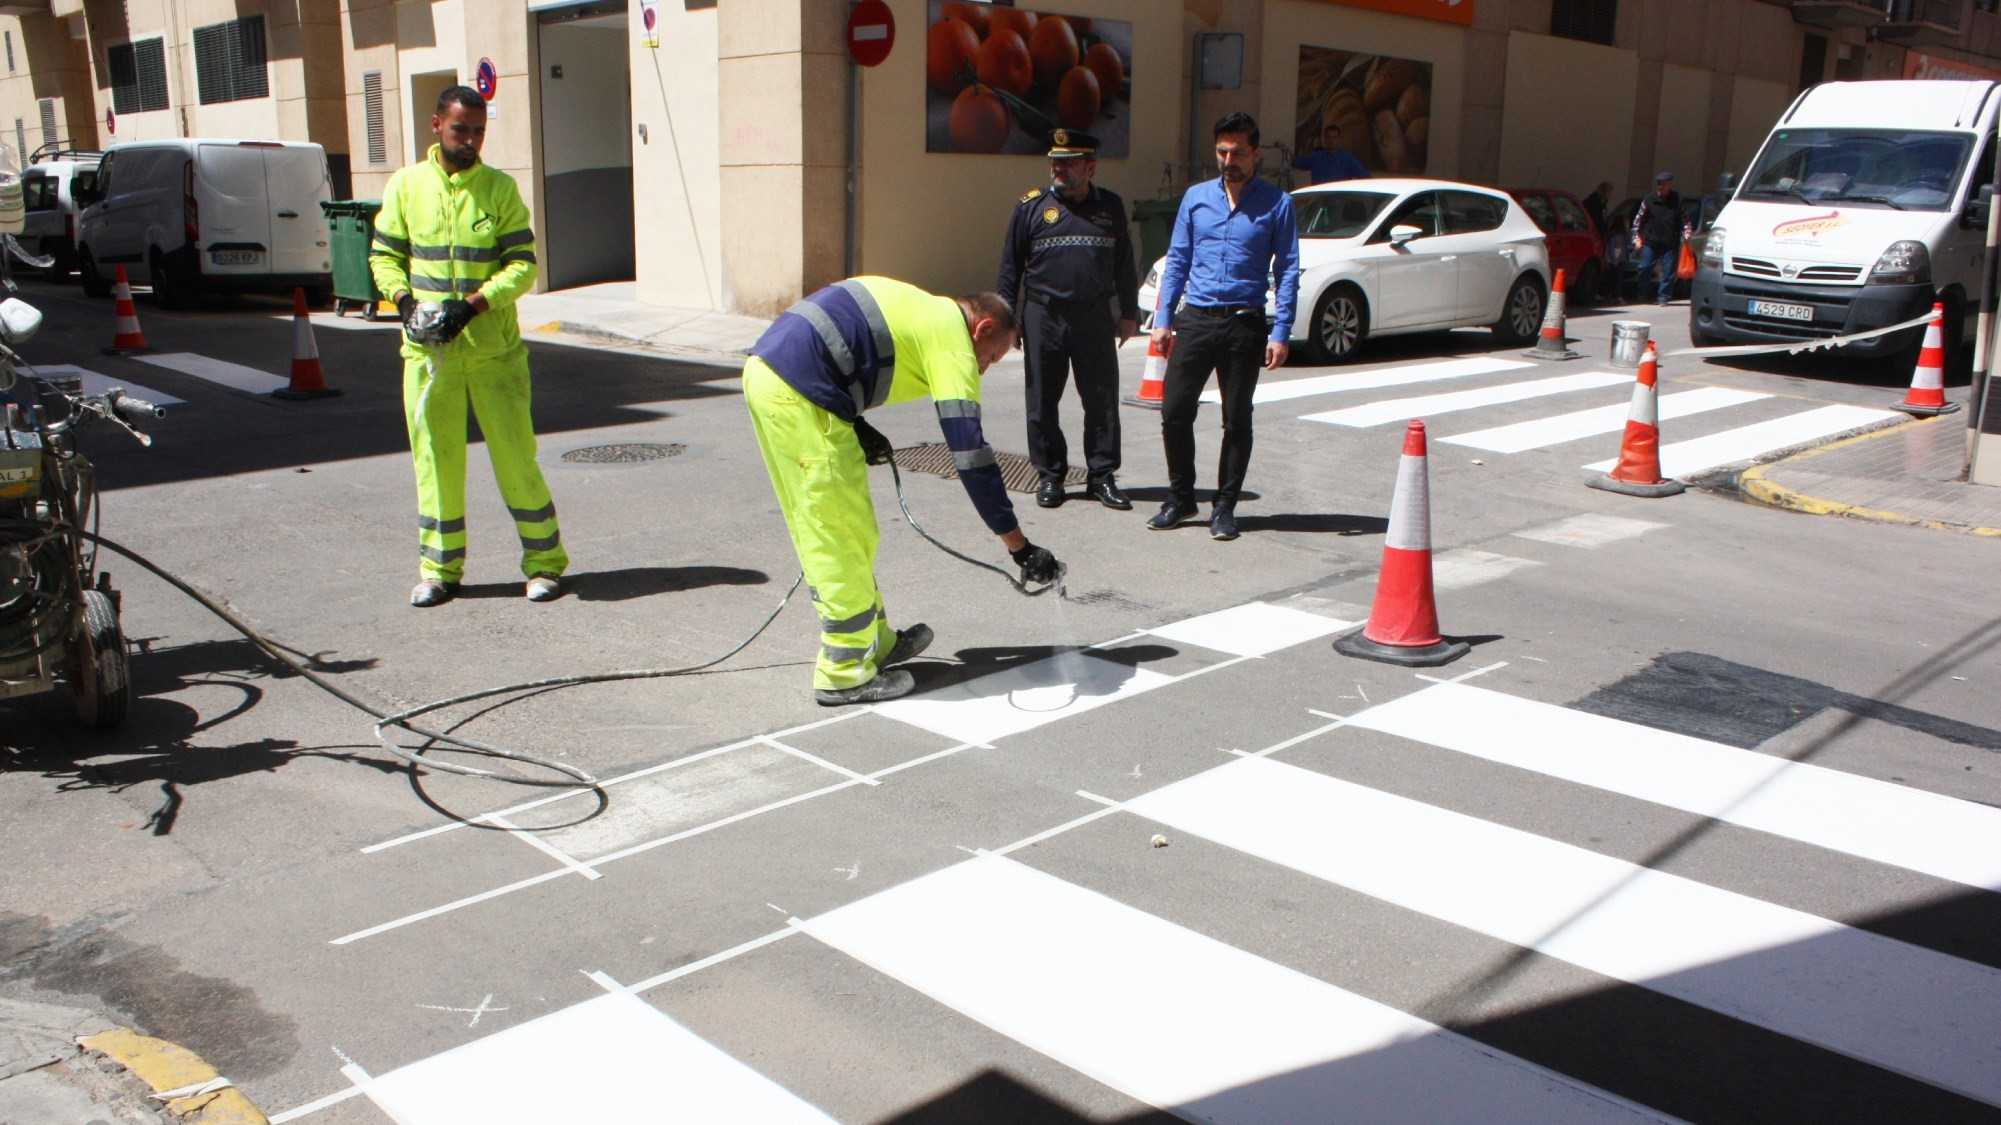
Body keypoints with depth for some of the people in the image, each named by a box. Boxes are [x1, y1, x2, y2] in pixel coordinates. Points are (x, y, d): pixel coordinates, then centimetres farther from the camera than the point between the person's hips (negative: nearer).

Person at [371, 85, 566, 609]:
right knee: (435, 458, 7)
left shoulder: (500, 188, 0)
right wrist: (405, 301, -9)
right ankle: (440, 568, 19)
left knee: (516, 456, 1)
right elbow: (384, 255, 10)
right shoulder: (406, 185, 5)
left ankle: (545, 562, 12)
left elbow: (523, 264, -5)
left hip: (493, 348, -2)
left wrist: (472, 305, -17)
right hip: (427, 350, 2)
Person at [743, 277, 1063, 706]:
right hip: (796, 398, -10)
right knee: (842, 539, 1)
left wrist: (856, 427, 12)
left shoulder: (922, 309, 21)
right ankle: (845, 673, 12)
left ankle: (875, 642, 31)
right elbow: (970, 453, -11)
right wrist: (1019, 545, -8)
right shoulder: (952, 340, -5)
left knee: (823, 533, 18)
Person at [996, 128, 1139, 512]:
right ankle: (1050, 476, 15)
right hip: (1043, 317, -1)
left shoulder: (1111, 207, 10)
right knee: (1043, 402, 4)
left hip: (1095, 318, 1)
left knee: (1102, 401, 2)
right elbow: (1010, 265, 5)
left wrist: (1129, 314, 13)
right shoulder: (1032, 206, 4)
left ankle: (1102, 476, 11)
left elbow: (1124, 265, 15)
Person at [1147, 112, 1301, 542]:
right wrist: (1163, 319, 4)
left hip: (1245, 325, -2)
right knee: (1175, 411, -1)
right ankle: (1180, 498, 16)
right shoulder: (1196, 197, 10)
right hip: (1195, 320, 2)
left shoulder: (1277, 204, 2)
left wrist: (1280, 333, -7)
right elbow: (1177, 260, 12)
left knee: (1237, 420, 5)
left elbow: (1287, 271, 1)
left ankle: (1225, 507, 16)